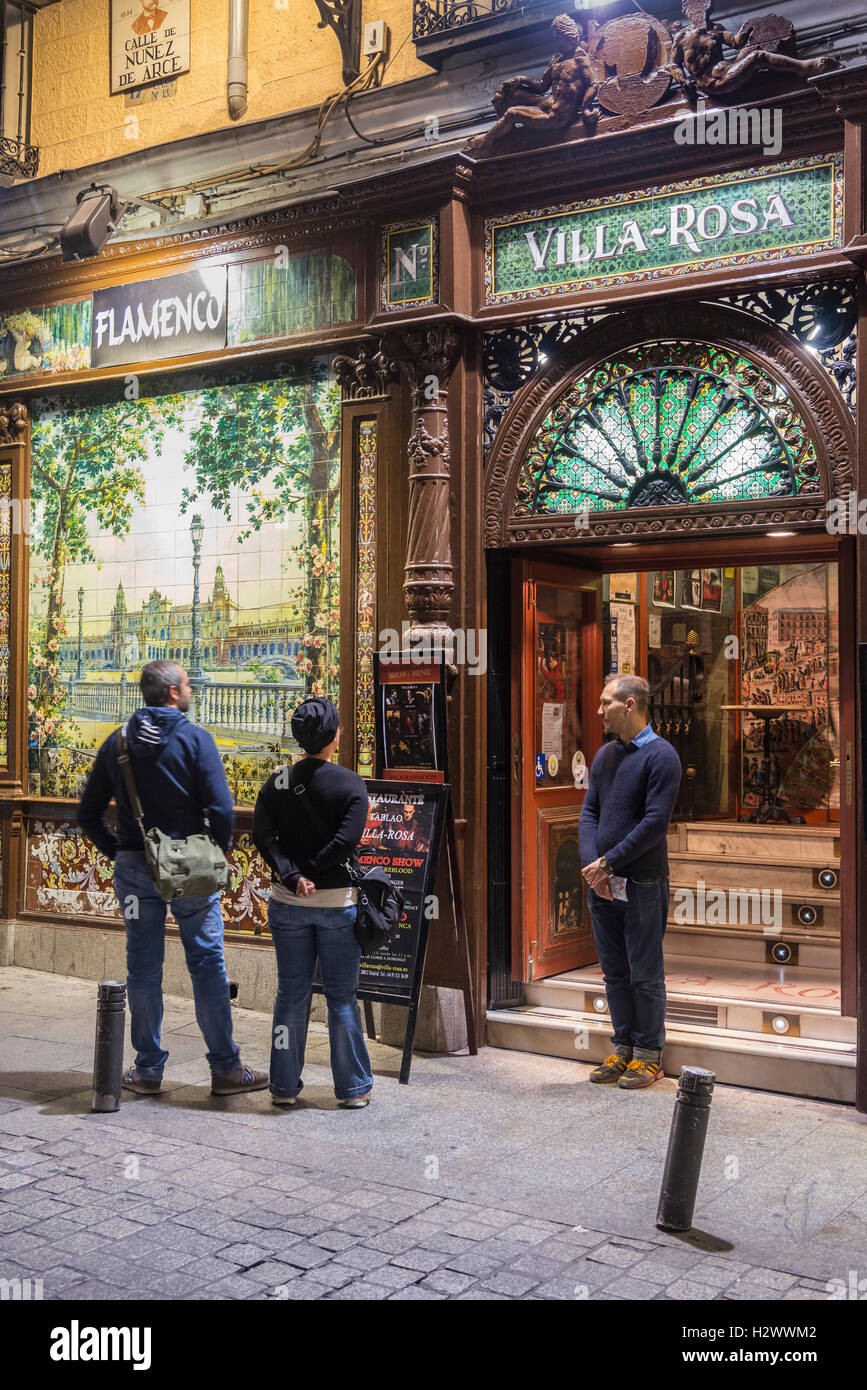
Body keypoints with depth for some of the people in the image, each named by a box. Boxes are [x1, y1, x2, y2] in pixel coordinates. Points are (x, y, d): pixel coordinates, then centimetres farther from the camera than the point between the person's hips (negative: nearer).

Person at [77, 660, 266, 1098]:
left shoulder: (117, 744, 6)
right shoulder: (194, 739, -8)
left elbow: (88, 814, 9)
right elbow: (221, 807, -15)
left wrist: (119, 852, 13)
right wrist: (216, 856, -1)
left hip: (134, 866, 4)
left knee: (143, 969, 10)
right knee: (207, 964, 3)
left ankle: (148, 1069, 17)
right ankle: (225, 1069, 9)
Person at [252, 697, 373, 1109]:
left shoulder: (276, 782, 2)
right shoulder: (350, 784, -8)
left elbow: (262, 835, -8)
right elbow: (346, 839, -19)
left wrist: (292, 877, -15)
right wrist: (310, 872, -10)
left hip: (287, 904, 3)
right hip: (338, 902, -3)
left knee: (291, 994, 12)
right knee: (342, 997, 7)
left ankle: (284, 1085, 19)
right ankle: (353, 1088, 16)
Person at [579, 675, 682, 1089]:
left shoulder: (660, 755, -11)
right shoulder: (605, 754, 12)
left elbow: (655, 823, -17)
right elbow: (589, 812, 9)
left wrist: (608, 862, -15)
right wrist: (592, 865, -6)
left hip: (643, 883, -7)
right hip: (602, 883, 7)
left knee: (645, 974, 3)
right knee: (614, 972, 14)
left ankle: (648, 1055, 14)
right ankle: (623, 1048, 25)